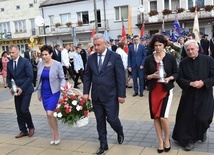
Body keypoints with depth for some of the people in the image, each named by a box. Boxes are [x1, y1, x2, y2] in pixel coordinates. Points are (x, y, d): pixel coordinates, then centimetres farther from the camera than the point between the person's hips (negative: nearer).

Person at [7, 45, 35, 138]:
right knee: (19, 112, 7)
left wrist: (22, 88, -17)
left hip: (26, 90, -5)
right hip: (17, 91, 5)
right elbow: (8, 78, 13)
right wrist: (11, 87, -5)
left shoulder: (25, 62, -10)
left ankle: (31, 127, 13)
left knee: (24, 110, -11)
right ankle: (23, 131, 20)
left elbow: (30, 76, -13)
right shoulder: (9, 63, 6)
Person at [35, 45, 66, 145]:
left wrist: (62, 86, -24)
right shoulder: (40, 65, 2)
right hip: (44, 93, 5)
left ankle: (57, 134, 6)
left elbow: (62, 78, -4)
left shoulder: (57, 64, -10)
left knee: (50, 113, -15)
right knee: (48, 114, 9)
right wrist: (38, 93, 13)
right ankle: (53, 135, 23)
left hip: (54, 92, -5)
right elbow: (38, 79, 10)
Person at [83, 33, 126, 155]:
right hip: (96, 96, 4)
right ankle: (103, 145, 25)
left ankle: (120, 133, 34)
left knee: (112, 119, 1)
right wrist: (86, 92, 1)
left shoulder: (115, 57, -8)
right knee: (100, 121, 10)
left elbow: (121, 77, -9)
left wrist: (121, 94, -12)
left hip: (110, 95, -4)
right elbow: (87, 76, 9)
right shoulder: (91, 58, 5)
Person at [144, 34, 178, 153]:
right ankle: (160, 141, 22)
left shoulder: (171, 58, -3)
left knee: (163, 116, -11)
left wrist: (169, 78, -16)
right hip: (153, 90, 3)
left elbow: (176, 73, 3)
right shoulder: (149, 59, 1)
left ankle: (167, 139, 16)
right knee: (156, 116, 6)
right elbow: (145, 76, 3)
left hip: (167, 90, -2)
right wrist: (152, 76, -17)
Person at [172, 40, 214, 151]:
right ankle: (189, 140, 23)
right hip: (188, 96, 2)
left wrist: (203, 83, -19)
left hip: (205, 95, -1)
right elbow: (179, 78, -1)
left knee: (203, 118, -3)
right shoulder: (183, 62, 1)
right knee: (188, 118, 4)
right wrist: (190, 83, -17)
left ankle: (202, 132, 33)